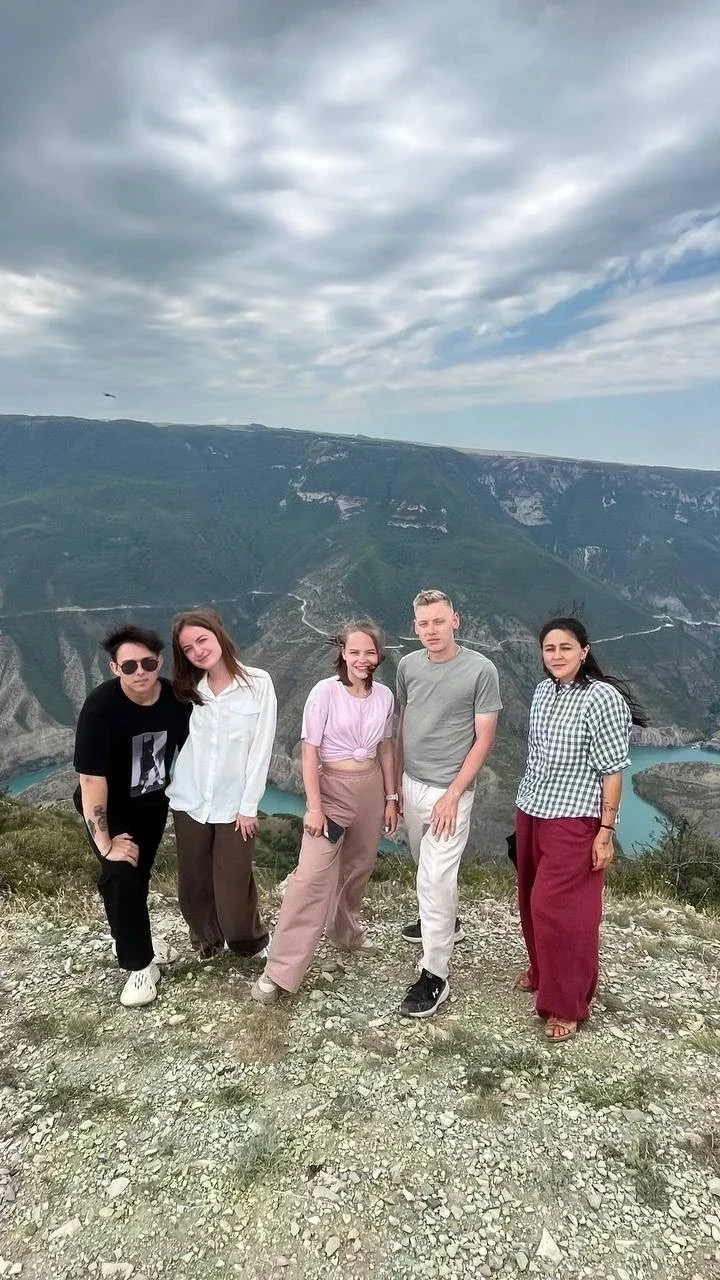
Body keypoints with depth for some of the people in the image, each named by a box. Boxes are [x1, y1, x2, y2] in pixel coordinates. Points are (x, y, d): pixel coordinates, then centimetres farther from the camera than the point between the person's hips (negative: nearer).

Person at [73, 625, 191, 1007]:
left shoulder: (176, 697, -20)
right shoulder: (100, 707, -33)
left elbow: (188, 748, -2)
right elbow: (91, 778, -32)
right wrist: (105, 842, -29)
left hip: (153, 802, 4)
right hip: (110, 808, -4)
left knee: (140, 873, 16)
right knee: (121, 875, -14)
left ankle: (129, 936, 42)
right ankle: (140, 963, 4)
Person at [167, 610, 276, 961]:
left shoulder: (258, 683, -9)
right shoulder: (187, 689, 2)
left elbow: (261, 747, -9)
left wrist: (249, 806, -9)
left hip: (234, 806, -3)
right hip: (189, 803, 3)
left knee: (233, 885, 4)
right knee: (194, 883, 15)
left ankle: (252, 942, 31)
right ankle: (206, 942, 40)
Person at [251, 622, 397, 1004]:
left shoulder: (384, 696, 1)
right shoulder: (325, 692, -14)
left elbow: (384, 749, 11)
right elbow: (310, 752, -12)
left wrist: (390, 797, 11)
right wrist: (314, 806, -16)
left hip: (371, 789, 5)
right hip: (333, 788, -5)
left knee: (357, 870, 17)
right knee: (312, 878, -10)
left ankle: (345, 932, 43)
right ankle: (279, 971, -4)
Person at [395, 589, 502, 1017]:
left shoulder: (480, 670, -13)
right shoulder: (408, 665, 2)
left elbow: (484, 740, -11)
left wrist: (453, 794, -15)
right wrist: (396, 783, 12)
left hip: (449, 790, -6)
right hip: (412, 784, 6)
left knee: (435, 879, -6)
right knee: (428, 867, 22)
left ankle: (435, 977, 5)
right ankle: (446, 923, 48)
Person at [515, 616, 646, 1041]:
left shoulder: (603, 698, -17)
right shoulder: (544, 691, 5)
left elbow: (613, 770, -15)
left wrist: (606, 832, -15)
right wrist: (528, 805, 17)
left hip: (574, 822, -7)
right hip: (531, 813, 7)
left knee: (559, 910, -2)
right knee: (533, 902, 17)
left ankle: (567, 1005, 14)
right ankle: (541, 971, 39)